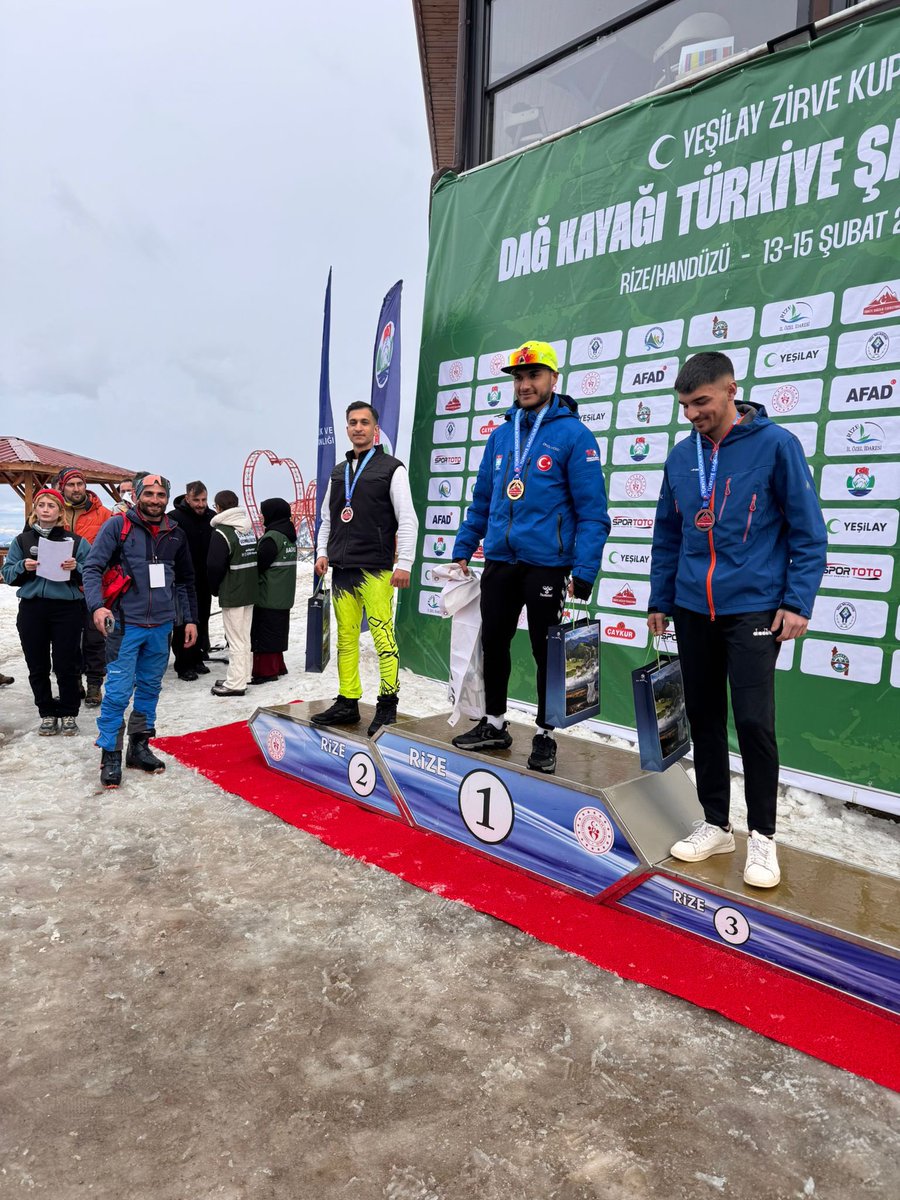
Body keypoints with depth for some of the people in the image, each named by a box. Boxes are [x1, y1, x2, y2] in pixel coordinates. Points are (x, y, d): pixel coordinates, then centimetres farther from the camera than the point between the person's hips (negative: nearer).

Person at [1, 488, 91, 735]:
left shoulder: (75, 541, 2)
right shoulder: (22, 540, 9)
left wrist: (76, 568, -18)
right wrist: (23, 567, -10)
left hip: (66, 610, -2)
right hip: (31, 609, 3)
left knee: (66, 665, 1)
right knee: (37, 666, 8)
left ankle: (68, 713, 16)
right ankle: (47, 713, 21)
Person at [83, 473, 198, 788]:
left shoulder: (175, 533, 9)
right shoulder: (117, 526, -4)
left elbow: (185, 580, 18)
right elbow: (92, 567, -9)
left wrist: (191, 618, 15)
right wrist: (97, 605, -25)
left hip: (162, 625, 5)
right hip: (126, 623, -4)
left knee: (150, 688, 13)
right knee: (119, 690, -6)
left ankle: (139, 748, 25)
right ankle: (110, 755, 7)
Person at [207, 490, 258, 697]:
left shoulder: (222, 532, -14)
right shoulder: (250, 529, 9)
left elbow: (215, 566, -15)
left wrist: (215, 588, 1)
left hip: (232, 594, -8)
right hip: (250, 591, 8)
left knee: (235, 640, -3)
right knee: (244, 638, 16)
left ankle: (235, 684, 1)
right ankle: (242, 676, 25)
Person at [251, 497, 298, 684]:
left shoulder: (272, 537, -17)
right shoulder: (289, 536, 11)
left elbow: (259, 564, -17)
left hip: (268, 597, -9)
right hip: (284, 597, 9)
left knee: (265, 633, -2)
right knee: (277, 632, 16)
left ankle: (265, 670, 1)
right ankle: (277, 666, 25)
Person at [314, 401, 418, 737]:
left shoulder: (391, 468, 1)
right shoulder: (338, 473, 19)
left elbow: (407, 520, -4)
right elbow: (326, 519, 24)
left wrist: (404, 563, -11)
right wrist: (322, 552, 9)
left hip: (376, 570, -6)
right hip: (341, 570, 6)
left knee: (382, 635, -10)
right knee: (346, 638, 7)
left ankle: (387, 705, -1)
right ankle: (347, 703, 15)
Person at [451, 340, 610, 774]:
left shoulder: (573, 434, -6)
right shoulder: (500, 435, 11)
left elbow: (592, 510, -11)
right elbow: (481, 500, 17)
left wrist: (584, 571, -17)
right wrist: (463, 550, 11)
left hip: (547, 564, -5)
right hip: (499, 560, 6)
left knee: (547, 652, 6)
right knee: (493, 643, 13)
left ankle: (544, 735, 22)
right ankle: (494, 725, 30)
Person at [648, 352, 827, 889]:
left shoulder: (775, 444, -5)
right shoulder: (681, 456, 8)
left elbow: (808, 530, -5)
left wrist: (798, 601, -11)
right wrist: (660, 600, 14)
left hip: (753, 609, -5)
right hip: (692, 611, 5)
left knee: (753, 721, -6)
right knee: (704, 717, 11)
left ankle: (763, 835, 13)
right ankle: (715, 824, 26)